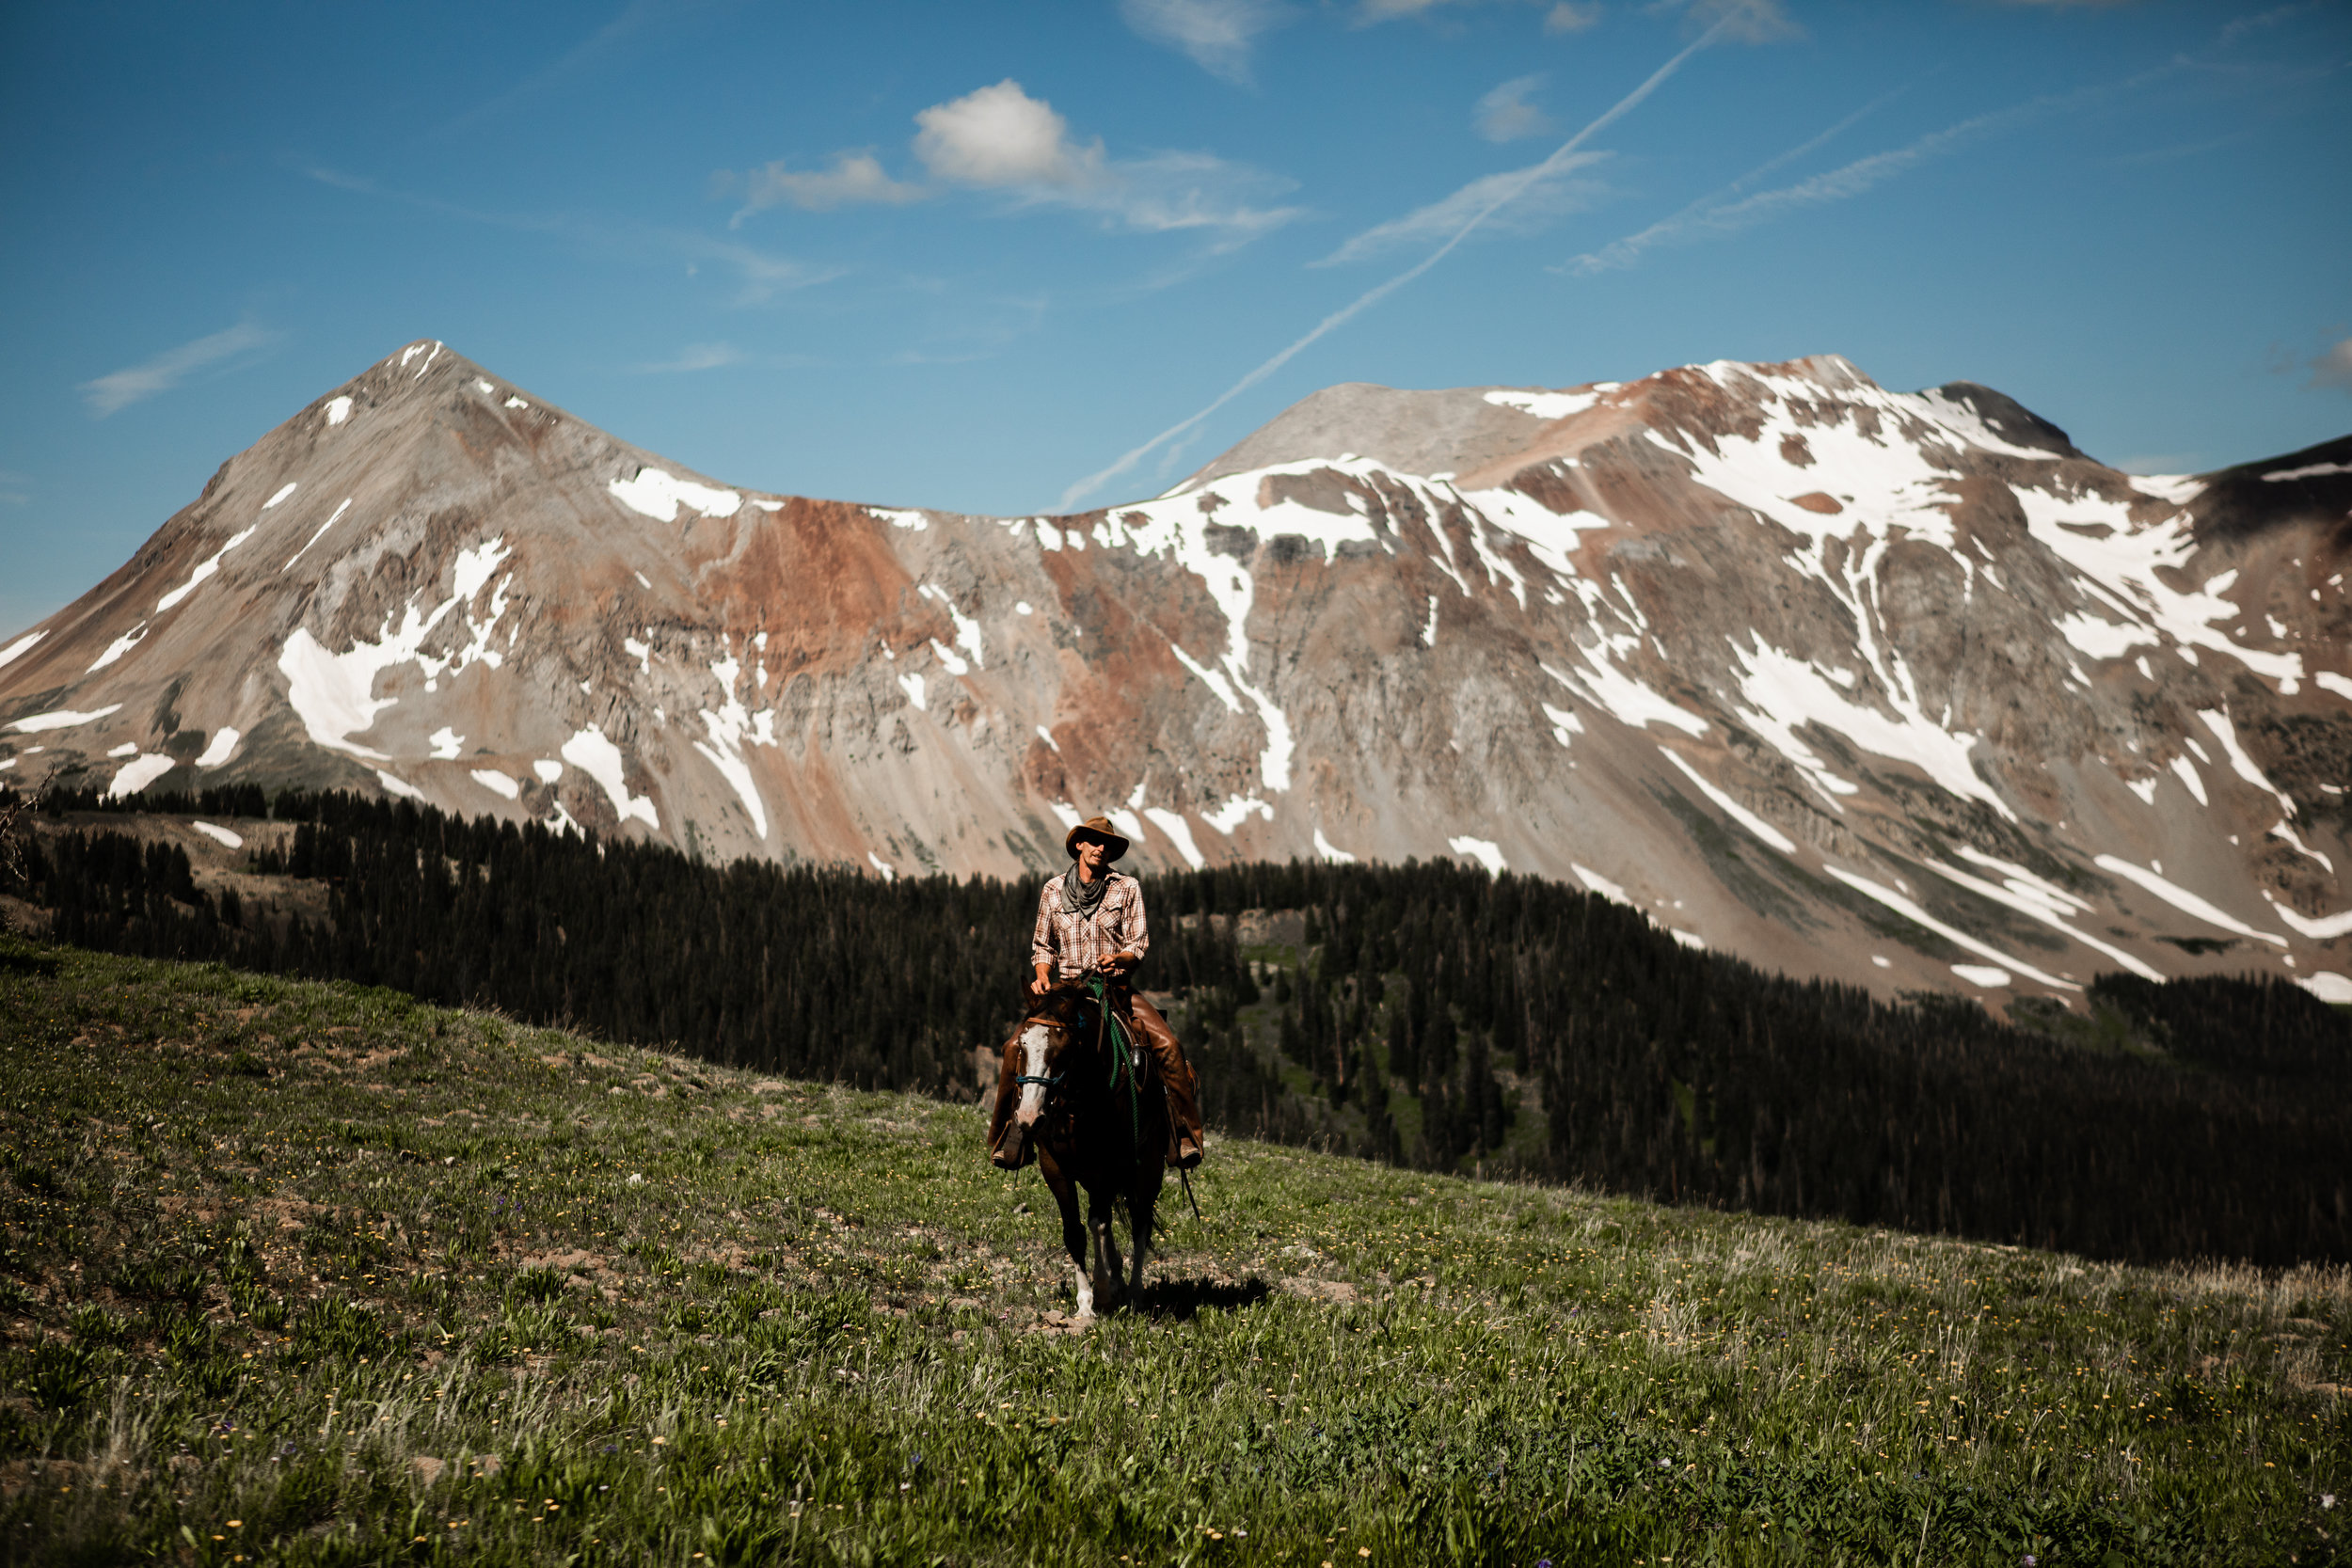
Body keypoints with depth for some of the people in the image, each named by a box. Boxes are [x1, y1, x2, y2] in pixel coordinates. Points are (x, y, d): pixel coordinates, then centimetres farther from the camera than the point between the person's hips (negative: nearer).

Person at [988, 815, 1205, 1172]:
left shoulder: (1127, 888, 5)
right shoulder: (1053, 891, 9)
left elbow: (1140, 944, 1)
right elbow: (1042, 945, 17)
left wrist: (1119, 958, -21)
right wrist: (1042, 976, -4)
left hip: (1116, 990, -1)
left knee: (1168, 1046, -24)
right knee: (1016, 1049, -21)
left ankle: (1186, 1138, -16)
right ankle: (1009, 1136, -4)